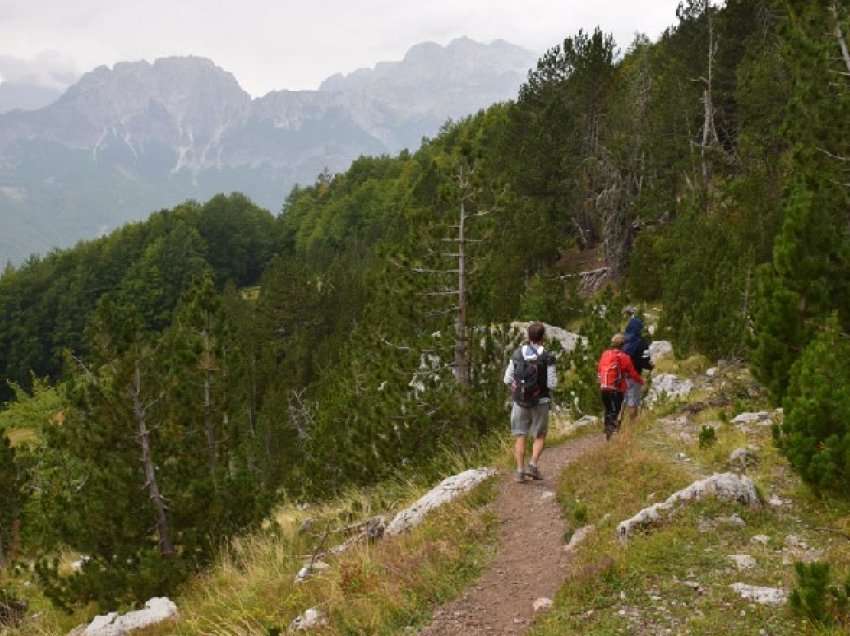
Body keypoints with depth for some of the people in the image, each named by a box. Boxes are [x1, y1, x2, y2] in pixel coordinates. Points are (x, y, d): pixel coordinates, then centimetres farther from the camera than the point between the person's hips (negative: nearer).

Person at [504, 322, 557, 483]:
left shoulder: (517, 354, -2)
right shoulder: (547, 358, -10)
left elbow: (507, 379, 1)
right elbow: (551, 384, -11)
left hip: (520, 401, 2)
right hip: (540, 402, -2)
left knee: (520, 436, 9)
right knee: (540, 436, 14)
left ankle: (520, 471, 4)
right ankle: (533, 465, -3)